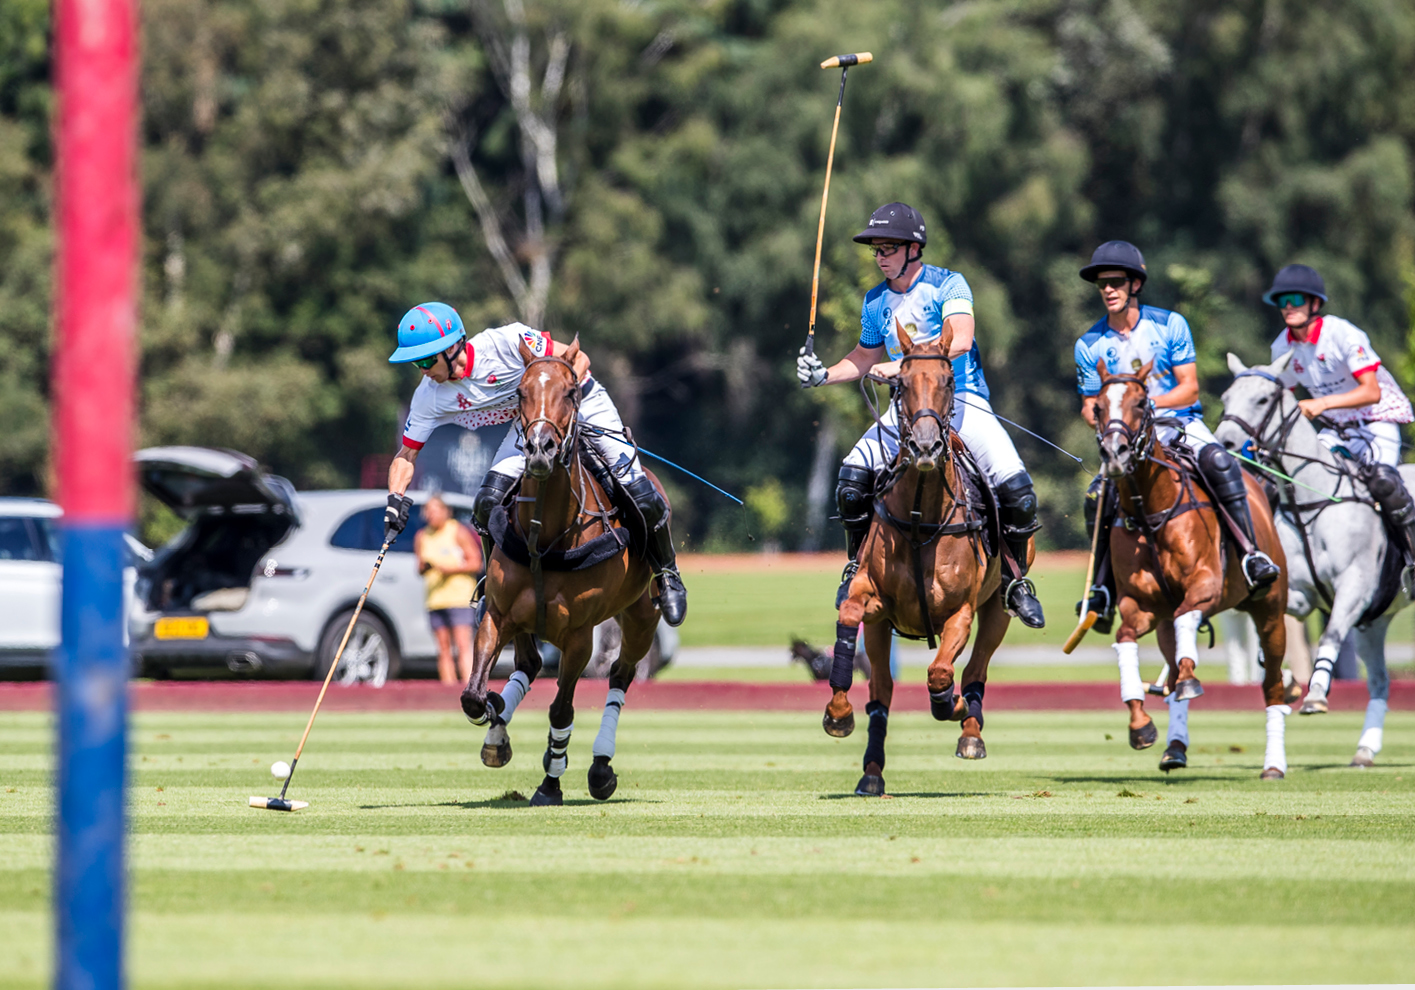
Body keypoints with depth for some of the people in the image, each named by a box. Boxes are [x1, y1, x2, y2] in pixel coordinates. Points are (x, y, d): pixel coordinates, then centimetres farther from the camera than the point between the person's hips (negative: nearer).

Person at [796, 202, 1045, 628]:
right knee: (853, 476, -18)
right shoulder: (876, 302, 9)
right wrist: (824, 374, 6)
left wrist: (903, 364, -32)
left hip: (963, 399, -4)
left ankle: (1016, 581, -2)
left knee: (1015, 486, -22)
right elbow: (864, 358, 24)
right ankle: (858, 564, 5)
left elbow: (960, 341, -24)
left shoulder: (948, 285, -7)